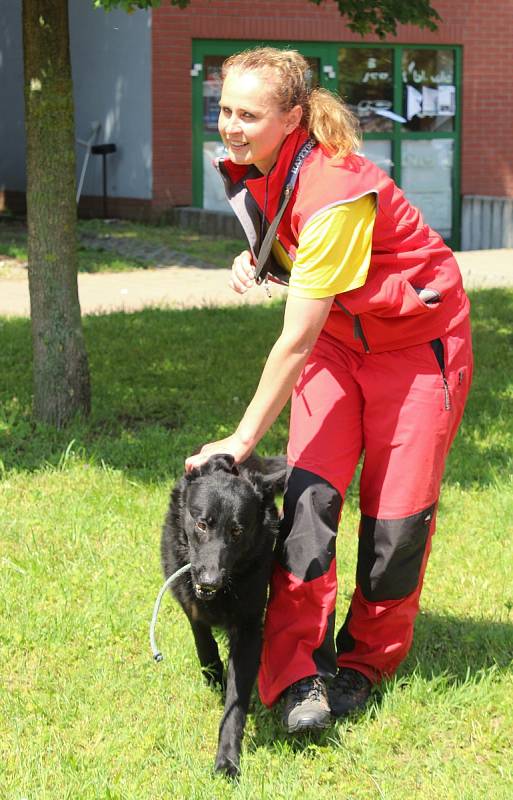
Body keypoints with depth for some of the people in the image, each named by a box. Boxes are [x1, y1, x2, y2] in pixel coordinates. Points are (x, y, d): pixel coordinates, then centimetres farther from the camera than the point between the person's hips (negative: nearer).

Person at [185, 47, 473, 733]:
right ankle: (298, 674, -11)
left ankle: (365, 663, 18)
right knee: (307, 492, -10)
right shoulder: (254, 171, -8)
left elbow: (295, 342, -31)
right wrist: (256, 259, -9)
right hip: (337, 336, 7)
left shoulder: (333, 193, -33)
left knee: (397, 513, -2)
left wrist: (244, 438, -26)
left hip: (415, 342, -7)